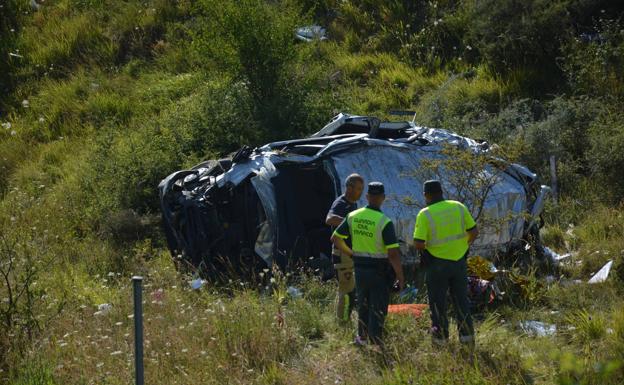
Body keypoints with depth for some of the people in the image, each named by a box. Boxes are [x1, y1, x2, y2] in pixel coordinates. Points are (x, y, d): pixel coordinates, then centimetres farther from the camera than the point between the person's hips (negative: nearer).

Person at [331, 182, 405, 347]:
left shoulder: (353, 216, -3)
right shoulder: (384, 222, -19)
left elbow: (336, 238, 6)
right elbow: (393, 253, -21)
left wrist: (350, 253, 21)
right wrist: (400, 277, -11)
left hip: (360, 268, 5)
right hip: (379, 271, -5)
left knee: (363, 304, 23)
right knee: (378, 308, 3)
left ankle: (363, 336, 36)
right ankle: (375, 343, 3)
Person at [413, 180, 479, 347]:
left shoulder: (425, 214, -15)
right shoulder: (459, 207, -3)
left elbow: (418, 244, -19)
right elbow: (474, 231, 0)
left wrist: (425, 248, 2)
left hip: (437, 263, -4)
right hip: (459, 260, 4)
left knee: (438, 302, 10)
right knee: (461, 299, 16)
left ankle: (441, 337, 15)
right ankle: (467, 334, 16)